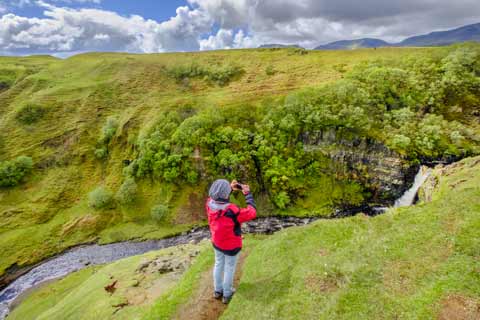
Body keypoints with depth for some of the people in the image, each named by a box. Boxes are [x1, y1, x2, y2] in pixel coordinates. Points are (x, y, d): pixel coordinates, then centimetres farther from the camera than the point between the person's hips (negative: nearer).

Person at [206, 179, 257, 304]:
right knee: (229, 268, 19)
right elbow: (252, 213, -26)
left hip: (216, 242, 5)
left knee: (219, 264, 27)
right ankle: (227, 294, 41)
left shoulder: (210, 204, -23)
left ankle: (218, 290, 48)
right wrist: (248, 193, -18)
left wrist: (230, 188, -3)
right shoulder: (232, 211, -39)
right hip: (231, 245, -5)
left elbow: (216, 198, 3)